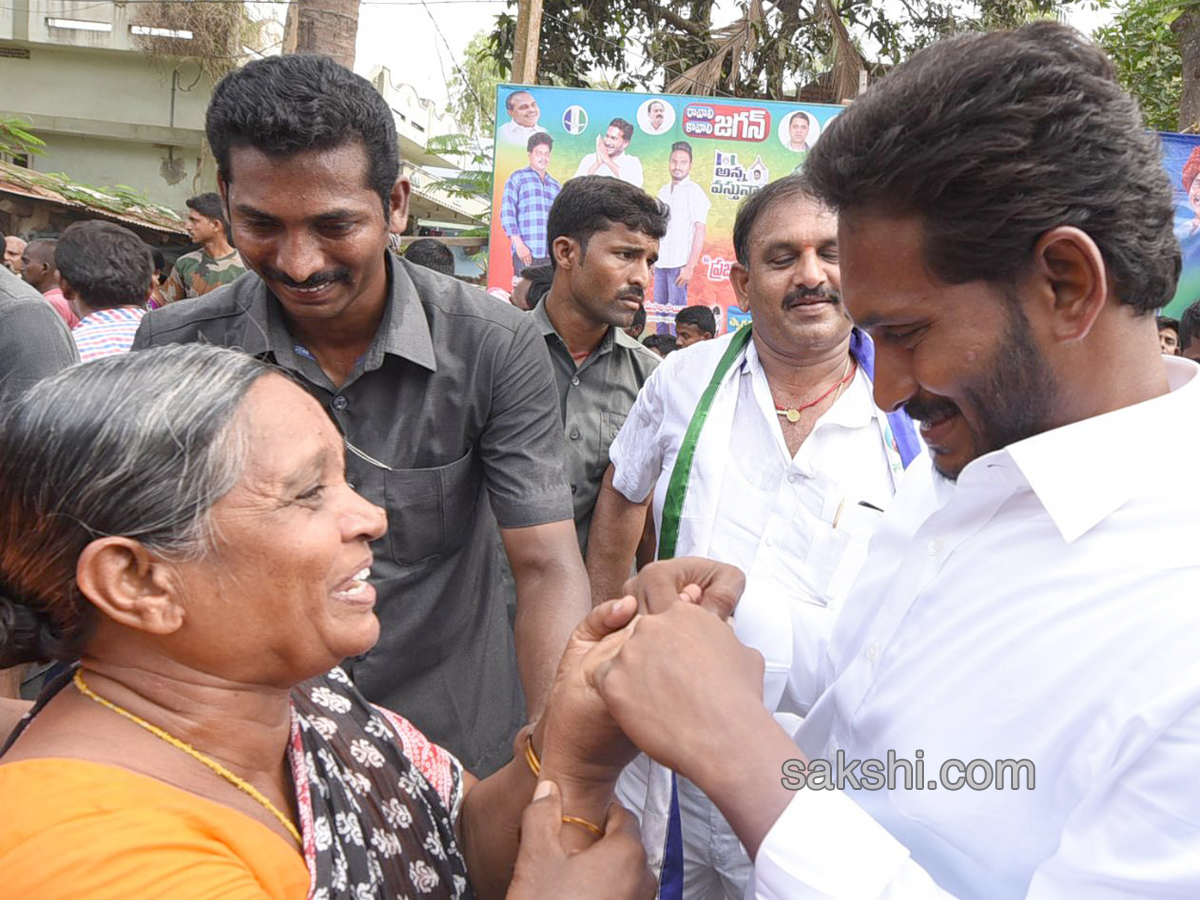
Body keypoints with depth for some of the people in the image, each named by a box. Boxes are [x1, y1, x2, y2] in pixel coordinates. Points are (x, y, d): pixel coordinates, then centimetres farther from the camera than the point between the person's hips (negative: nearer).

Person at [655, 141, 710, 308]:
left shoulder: (694, 192, -5)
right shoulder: (663, 191, 14)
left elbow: (699, 232, -11)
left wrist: (690, 267, -17)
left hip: (679, 264, -6)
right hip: (660, 263, 6)